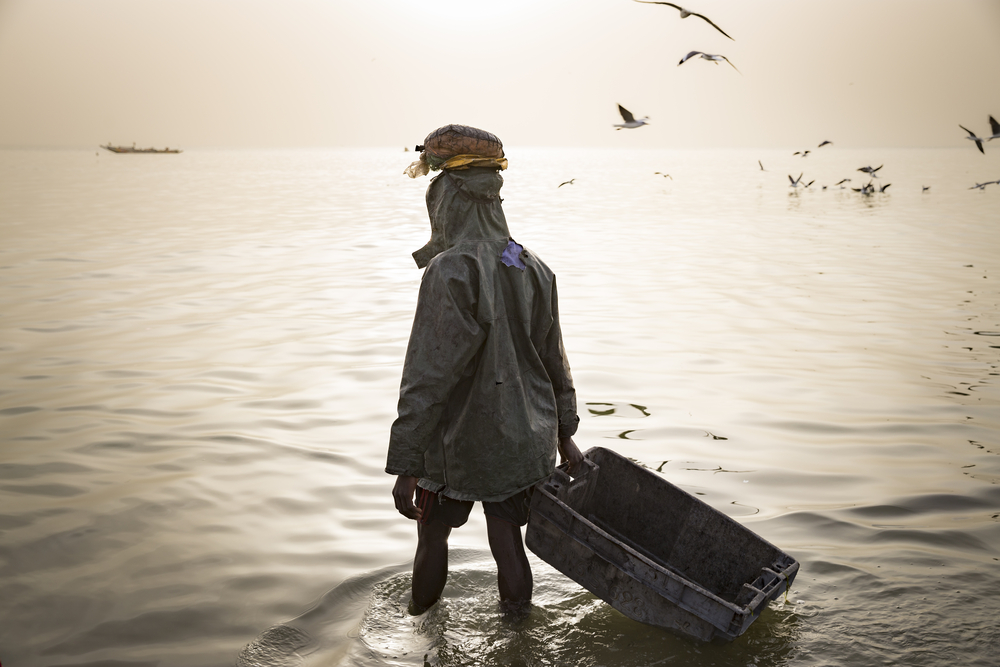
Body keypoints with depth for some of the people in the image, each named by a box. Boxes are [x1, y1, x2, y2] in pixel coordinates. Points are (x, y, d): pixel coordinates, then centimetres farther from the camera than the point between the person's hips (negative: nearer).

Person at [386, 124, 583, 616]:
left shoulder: (451, 272, -22)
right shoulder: (532, 269, 0)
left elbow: (427, 377, -23)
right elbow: (554, 360, 9)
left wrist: (405, 467, -18)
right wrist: (565, 435, 20)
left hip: (459, 445, -5)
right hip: (526, 443, 5)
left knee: (432, 534, 18)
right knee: (507, 537, 16)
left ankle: (420, 613, 39)